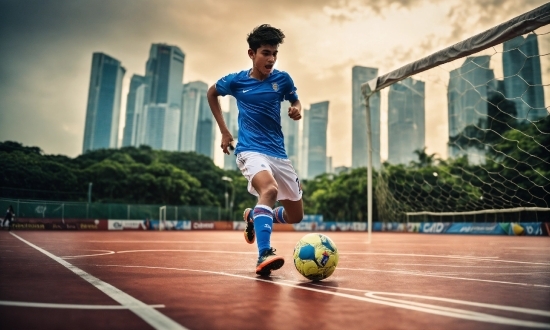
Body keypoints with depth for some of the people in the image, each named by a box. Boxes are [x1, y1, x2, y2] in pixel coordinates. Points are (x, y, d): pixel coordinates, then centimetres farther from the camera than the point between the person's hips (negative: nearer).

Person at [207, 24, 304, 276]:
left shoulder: (282, 79, 2)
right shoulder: (236, 81, -1)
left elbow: (295, 101, 19)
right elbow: (211, 93, 18)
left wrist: (297, 110, -8)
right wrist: (224, 131, 12)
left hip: (278, 153, 4)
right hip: (250, 150, -4)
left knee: (295, 215, 9)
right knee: (270, 189, -36)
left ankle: (253, 216, 34)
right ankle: (264, 255, -37)